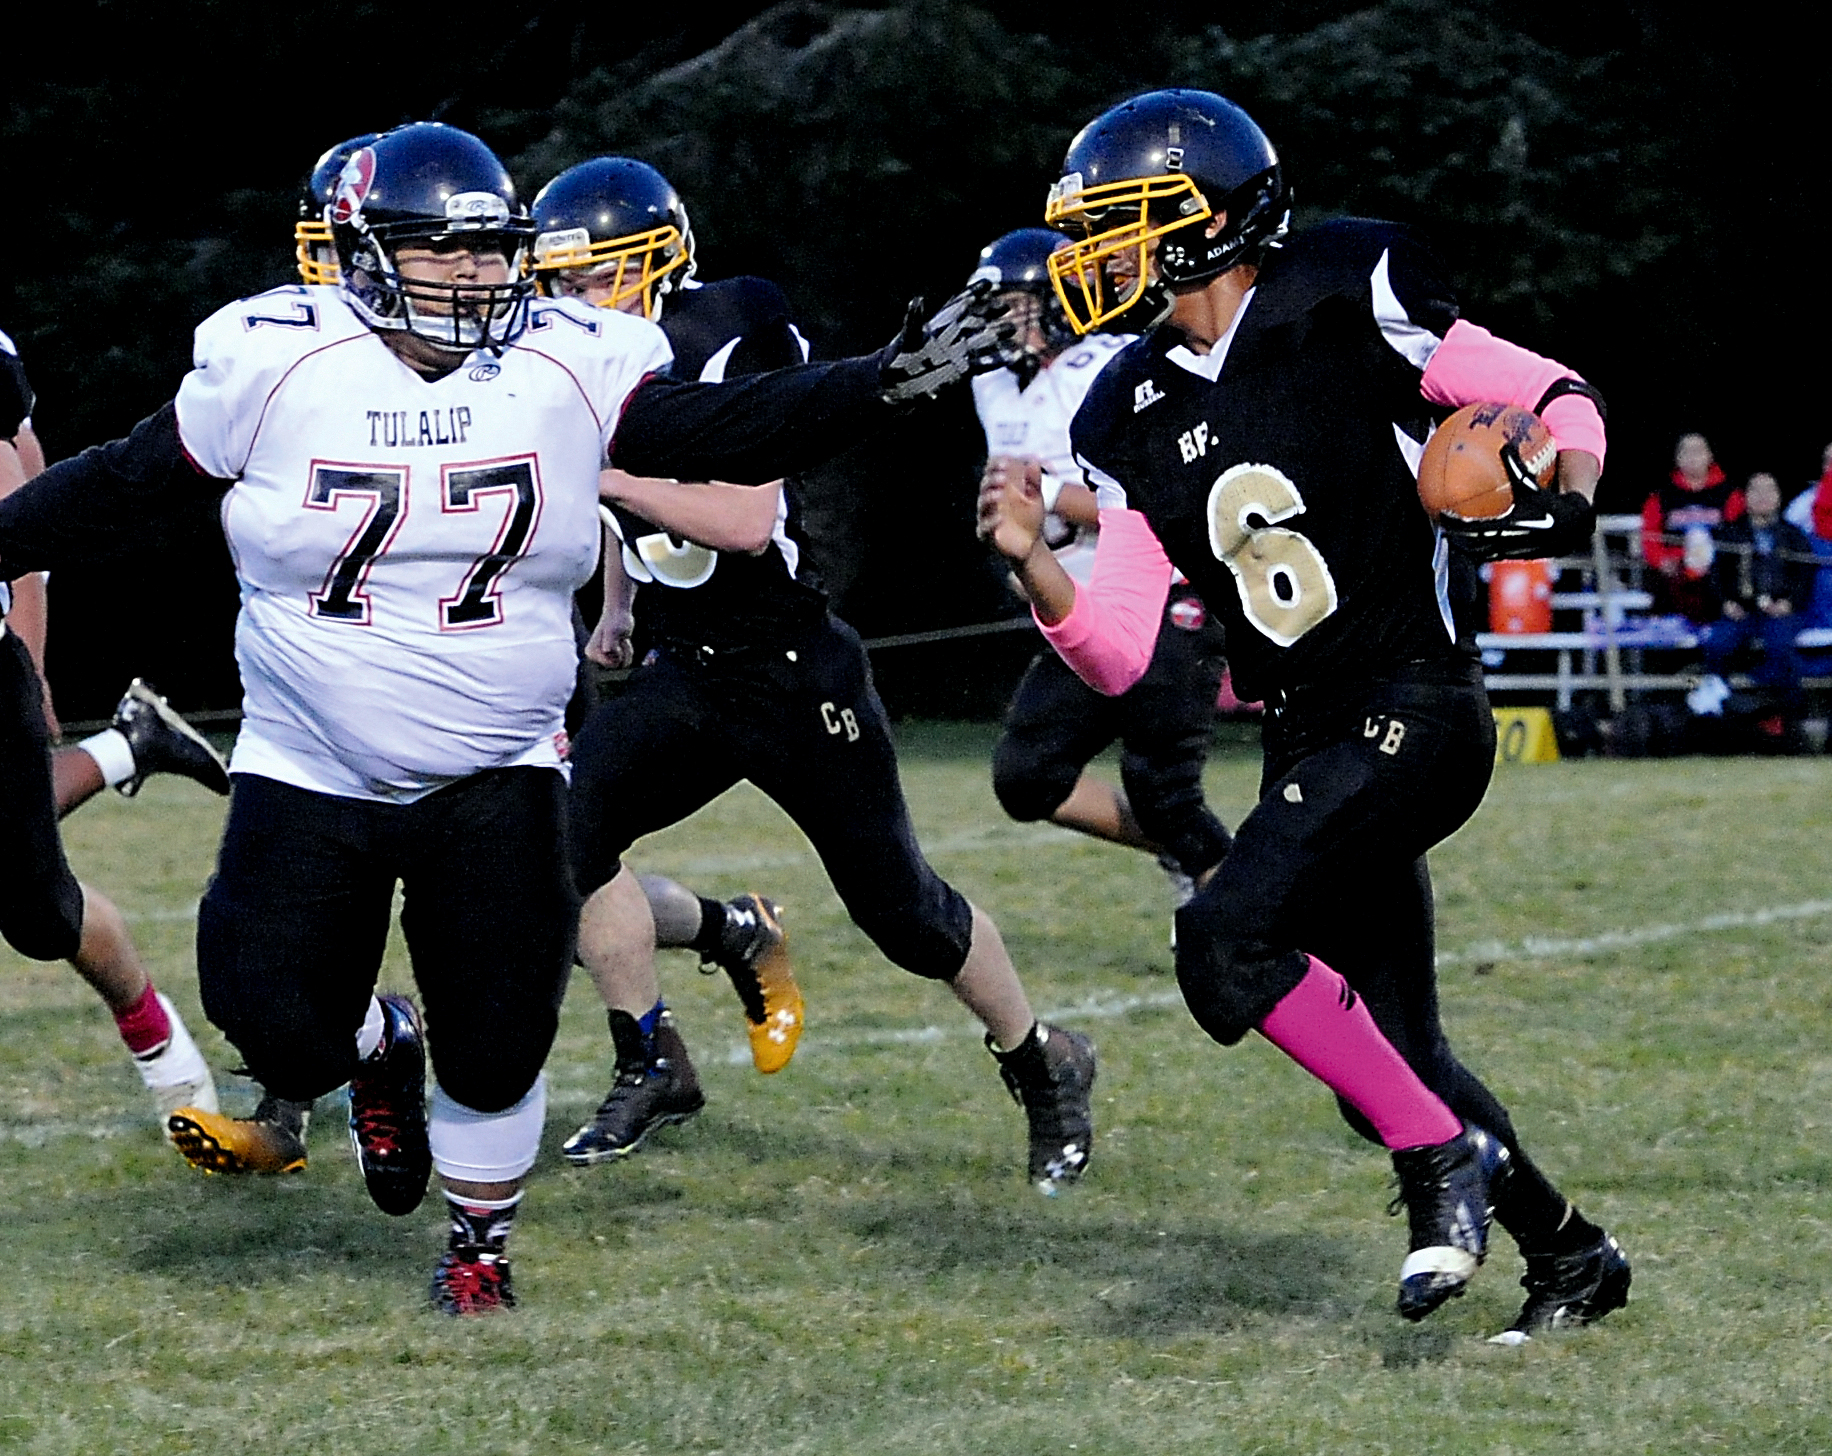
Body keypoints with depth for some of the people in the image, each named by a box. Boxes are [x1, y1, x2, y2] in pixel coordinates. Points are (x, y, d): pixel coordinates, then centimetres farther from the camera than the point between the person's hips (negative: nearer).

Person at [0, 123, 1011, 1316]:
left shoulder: (568, 369, -7)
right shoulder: (274, 365, -10)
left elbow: (734, 433, -8)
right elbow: (122, 491, 0)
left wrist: (888, 383, -20)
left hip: (495, 783, 1)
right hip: (310, 777, 0)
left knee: (498, 1039, -2)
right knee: (277, 1020, -7)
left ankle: (481, 1242, 27)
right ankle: (379, 1053, 32)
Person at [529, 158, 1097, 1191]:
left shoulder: (729, 348, -20)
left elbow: (746, 523, -28)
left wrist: (609, 477, -31)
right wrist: (616, 609, 10)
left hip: (798, 678, -6)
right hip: (683, 675, 7)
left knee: (902, 909, 2)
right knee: (568, 830, -15)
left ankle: (1044, 1068, 26)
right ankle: (653, 1065, 1)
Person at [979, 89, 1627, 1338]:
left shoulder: (1344, 300, -8)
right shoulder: (1135, 416, 9)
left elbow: (1558, 401, -2)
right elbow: (1123, 656, 6)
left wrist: (1557, 495, -23)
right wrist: (1034, 564, -11)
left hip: (1416, 713, -7)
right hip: (1310, 747, 7)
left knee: (1229, 935, -25)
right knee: (1389, 1063, 10)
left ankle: (1445, 1161, -12)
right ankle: (1569, 1256, 29)